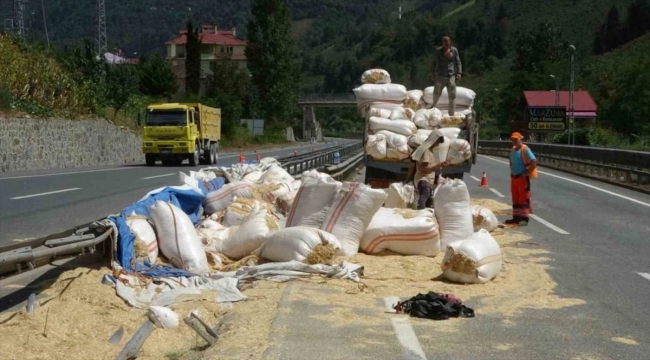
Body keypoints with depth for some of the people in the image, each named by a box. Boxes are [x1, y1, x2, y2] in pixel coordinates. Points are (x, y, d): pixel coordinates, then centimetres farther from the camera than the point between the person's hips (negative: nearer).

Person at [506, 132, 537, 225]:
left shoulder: (525, 149, -13)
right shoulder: (513, 149, 11)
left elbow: (534, 162, -20)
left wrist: (527, 172, -18)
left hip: (522, 177, -8)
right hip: (514, 177, 8)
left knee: (524, 198, -5)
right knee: (515, 198, 12)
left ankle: (524, 218, -4)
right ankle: (516, 217, 19)